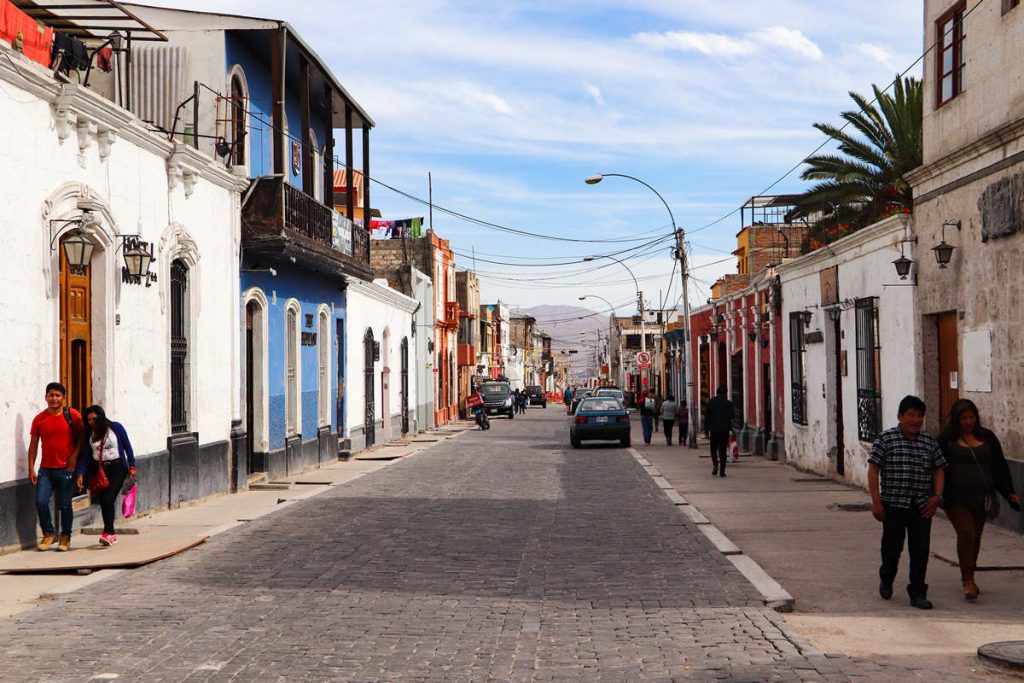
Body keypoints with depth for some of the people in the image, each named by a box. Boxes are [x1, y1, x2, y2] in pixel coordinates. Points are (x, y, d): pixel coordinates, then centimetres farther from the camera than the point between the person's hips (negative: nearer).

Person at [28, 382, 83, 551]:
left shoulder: (72, 415, -2)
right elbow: (33, 444, 7)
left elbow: (82, 436, 6)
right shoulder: (39, 419, 4)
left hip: (66, 468, -2)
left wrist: (75, 455, -6)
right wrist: (31, 469, 2)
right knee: (41, 502, -7)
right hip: (46, 469, 2)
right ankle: (49, 534, 13)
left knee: (64, 505, 2)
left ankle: (65, 537, 18)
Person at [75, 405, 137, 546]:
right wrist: (80, 474, -12)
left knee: (108, 499, -17)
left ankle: (108, 533, -15)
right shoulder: (89, 434, 4)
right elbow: (84, 456, 0)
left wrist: (132, 466, -3)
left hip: (117, 469, -4)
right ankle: (111, 534, 16)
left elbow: (127, 447, 1)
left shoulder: (115, 427, -4)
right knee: (103, 502, 5)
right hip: (100, 471, 4)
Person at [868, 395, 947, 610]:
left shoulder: (930, 442, 9)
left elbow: (939, 470, 14)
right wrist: (876, 502, -9)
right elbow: (873, 471, -3)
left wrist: (936, 496, -2)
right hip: (894, 504, -3)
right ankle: (886, 579, 33)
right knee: (892, 546, 4)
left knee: (920, 550, 1)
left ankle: (918, 593, 9)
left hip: (922, 507, 3)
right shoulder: (886, 439, -2)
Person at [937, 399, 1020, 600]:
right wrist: (939, 495, -8)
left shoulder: (987, 437, 11)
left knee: (976, 537, 9)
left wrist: (1009, 492, 8)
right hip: (957, 498, -4)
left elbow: (999, 466, 14)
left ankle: (968, 577, 25)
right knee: (966, 534, -13)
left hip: (981, 498, 4)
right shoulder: (947, 440, 1)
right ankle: (968, 581, -8)